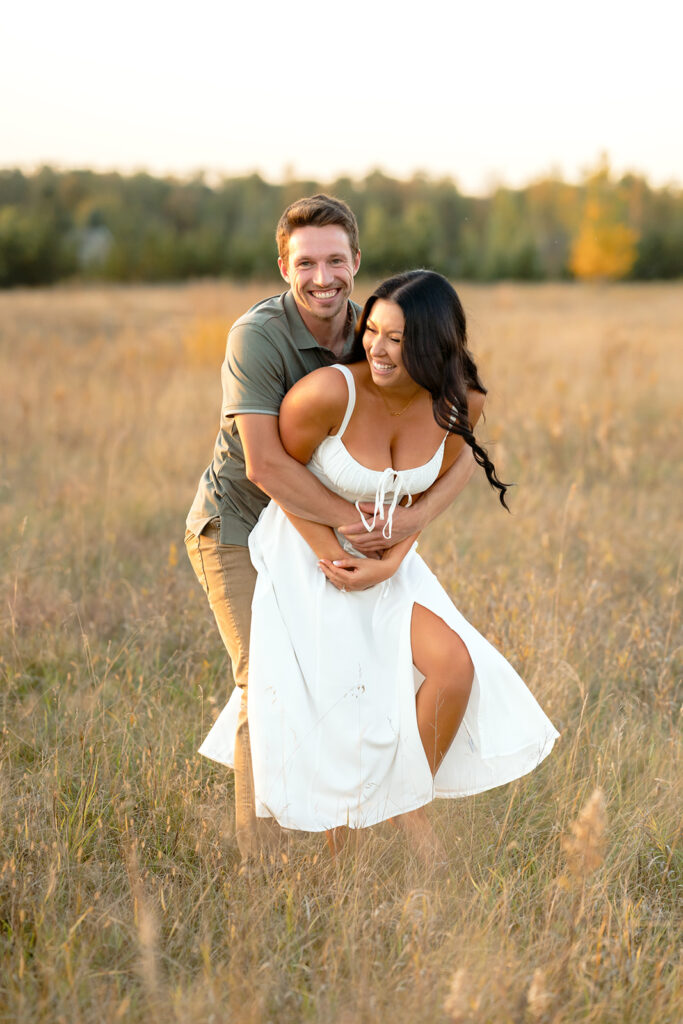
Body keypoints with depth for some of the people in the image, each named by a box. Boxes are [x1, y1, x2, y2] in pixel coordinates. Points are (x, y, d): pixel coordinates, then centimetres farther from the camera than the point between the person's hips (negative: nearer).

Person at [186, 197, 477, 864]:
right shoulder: (258, 335, -24)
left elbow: (459, 452, -10)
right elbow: (265, 465, -32)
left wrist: (413, 519, -27)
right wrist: (355, 520, -29)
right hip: (238, 529, -6)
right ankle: (260, 861, -8)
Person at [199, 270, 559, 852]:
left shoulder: (460, 405, -14)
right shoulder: (330, 391, -28)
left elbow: (429, 492, 1)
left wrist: (390, 562, -13)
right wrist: (332, 553, -16)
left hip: (387, 558, 4)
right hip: (309, 552, -4)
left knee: (454, 666, -16)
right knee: (332, 717, -3)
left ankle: (408, 817, 4)